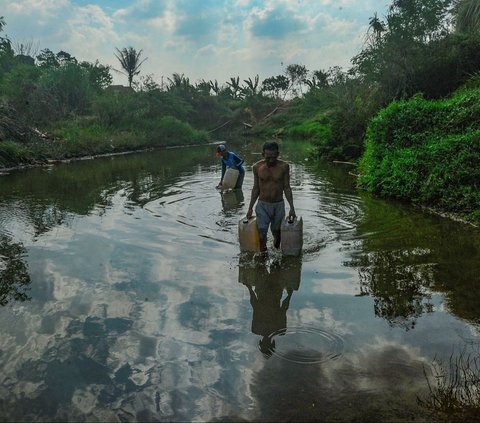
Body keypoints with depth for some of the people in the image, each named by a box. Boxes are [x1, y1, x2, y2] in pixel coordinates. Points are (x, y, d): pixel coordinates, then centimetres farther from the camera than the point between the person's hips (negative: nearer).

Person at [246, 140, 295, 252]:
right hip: (262, 205, 0)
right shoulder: (257, 167, -6)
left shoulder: (284, 166, -9)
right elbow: (256, 189, 3)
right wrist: (250, 208, 4)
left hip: (279, 205, 0)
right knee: (262, 234, -8)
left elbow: (286, 187, -2)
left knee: (276, 232, 12)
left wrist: (292, 207, -5)